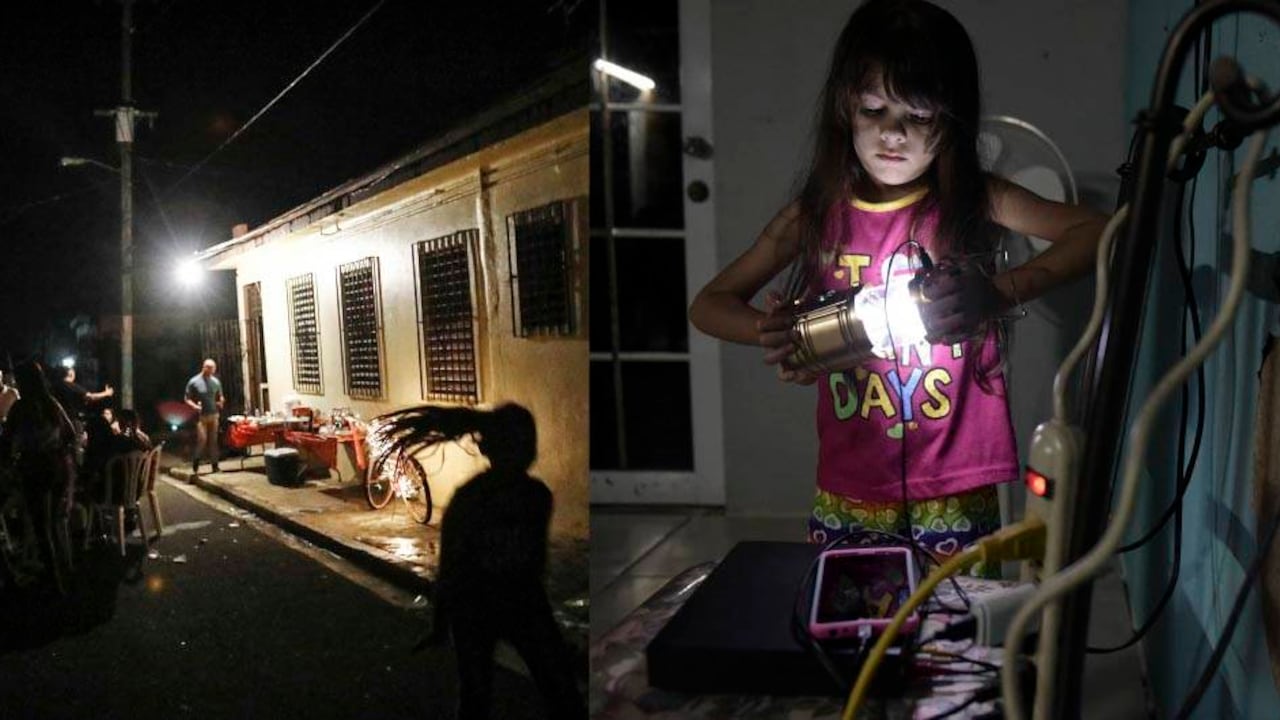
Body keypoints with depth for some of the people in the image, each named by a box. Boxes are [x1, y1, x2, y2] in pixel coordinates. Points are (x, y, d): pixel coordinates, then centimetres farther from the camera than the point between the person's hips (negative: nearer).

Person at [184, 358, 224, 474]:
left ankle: (215, 465, 14)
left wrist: (220, 402, -2)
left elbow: (220, 396, 20)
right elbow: (187, 399, -3)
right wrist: (195, 406, -21)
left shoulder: (216, 382, 6)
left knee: (213, 441, 8)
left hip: (213, 415, 4)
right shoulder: (194, 382, -6)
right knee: (202, 439, -14)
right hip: (201, 416, -4)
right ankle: (195, 466, -1)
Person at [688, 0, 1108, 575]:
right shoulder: (817, 215, 1)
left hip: (956, 493, -2)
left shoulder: (976, 201, -4)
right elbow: (708, 304, 4)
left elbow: (1099, 232, -15)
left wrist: (1002, 292, -30)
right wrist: (773, 333, -17)